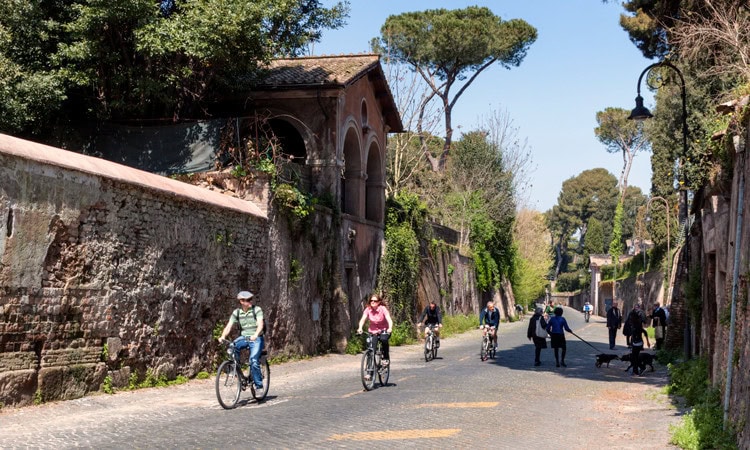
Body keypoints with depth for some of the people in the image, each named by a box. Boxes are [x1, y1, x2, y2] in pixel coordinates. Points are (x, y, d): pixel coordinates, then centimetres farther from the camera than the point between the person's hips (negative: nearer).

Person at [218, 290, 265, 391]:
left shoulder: (257, 310, -9)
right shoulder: (236, 312, 0)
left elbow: (260, 324, -22)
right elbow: (229, 326, -7)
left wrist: (255, 335, -41)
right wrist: (223, 336, -26)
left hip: (256, 339, -3)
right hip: (243, 337, 3)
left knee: (253, 361, -22)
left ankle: (259, 385, -7)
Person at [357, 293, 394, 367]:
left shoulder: (383, 309, -16)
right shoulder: (368, 309, -9)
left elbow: (389, 319, -27)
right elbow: (363, 319, -20)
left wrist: (390, 328, -47)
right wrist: (360, 328, -40)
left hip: (383, 330, -3)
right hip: (373, 331, 3)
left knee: (384, 339, -33)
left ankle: (386, 359, -17)